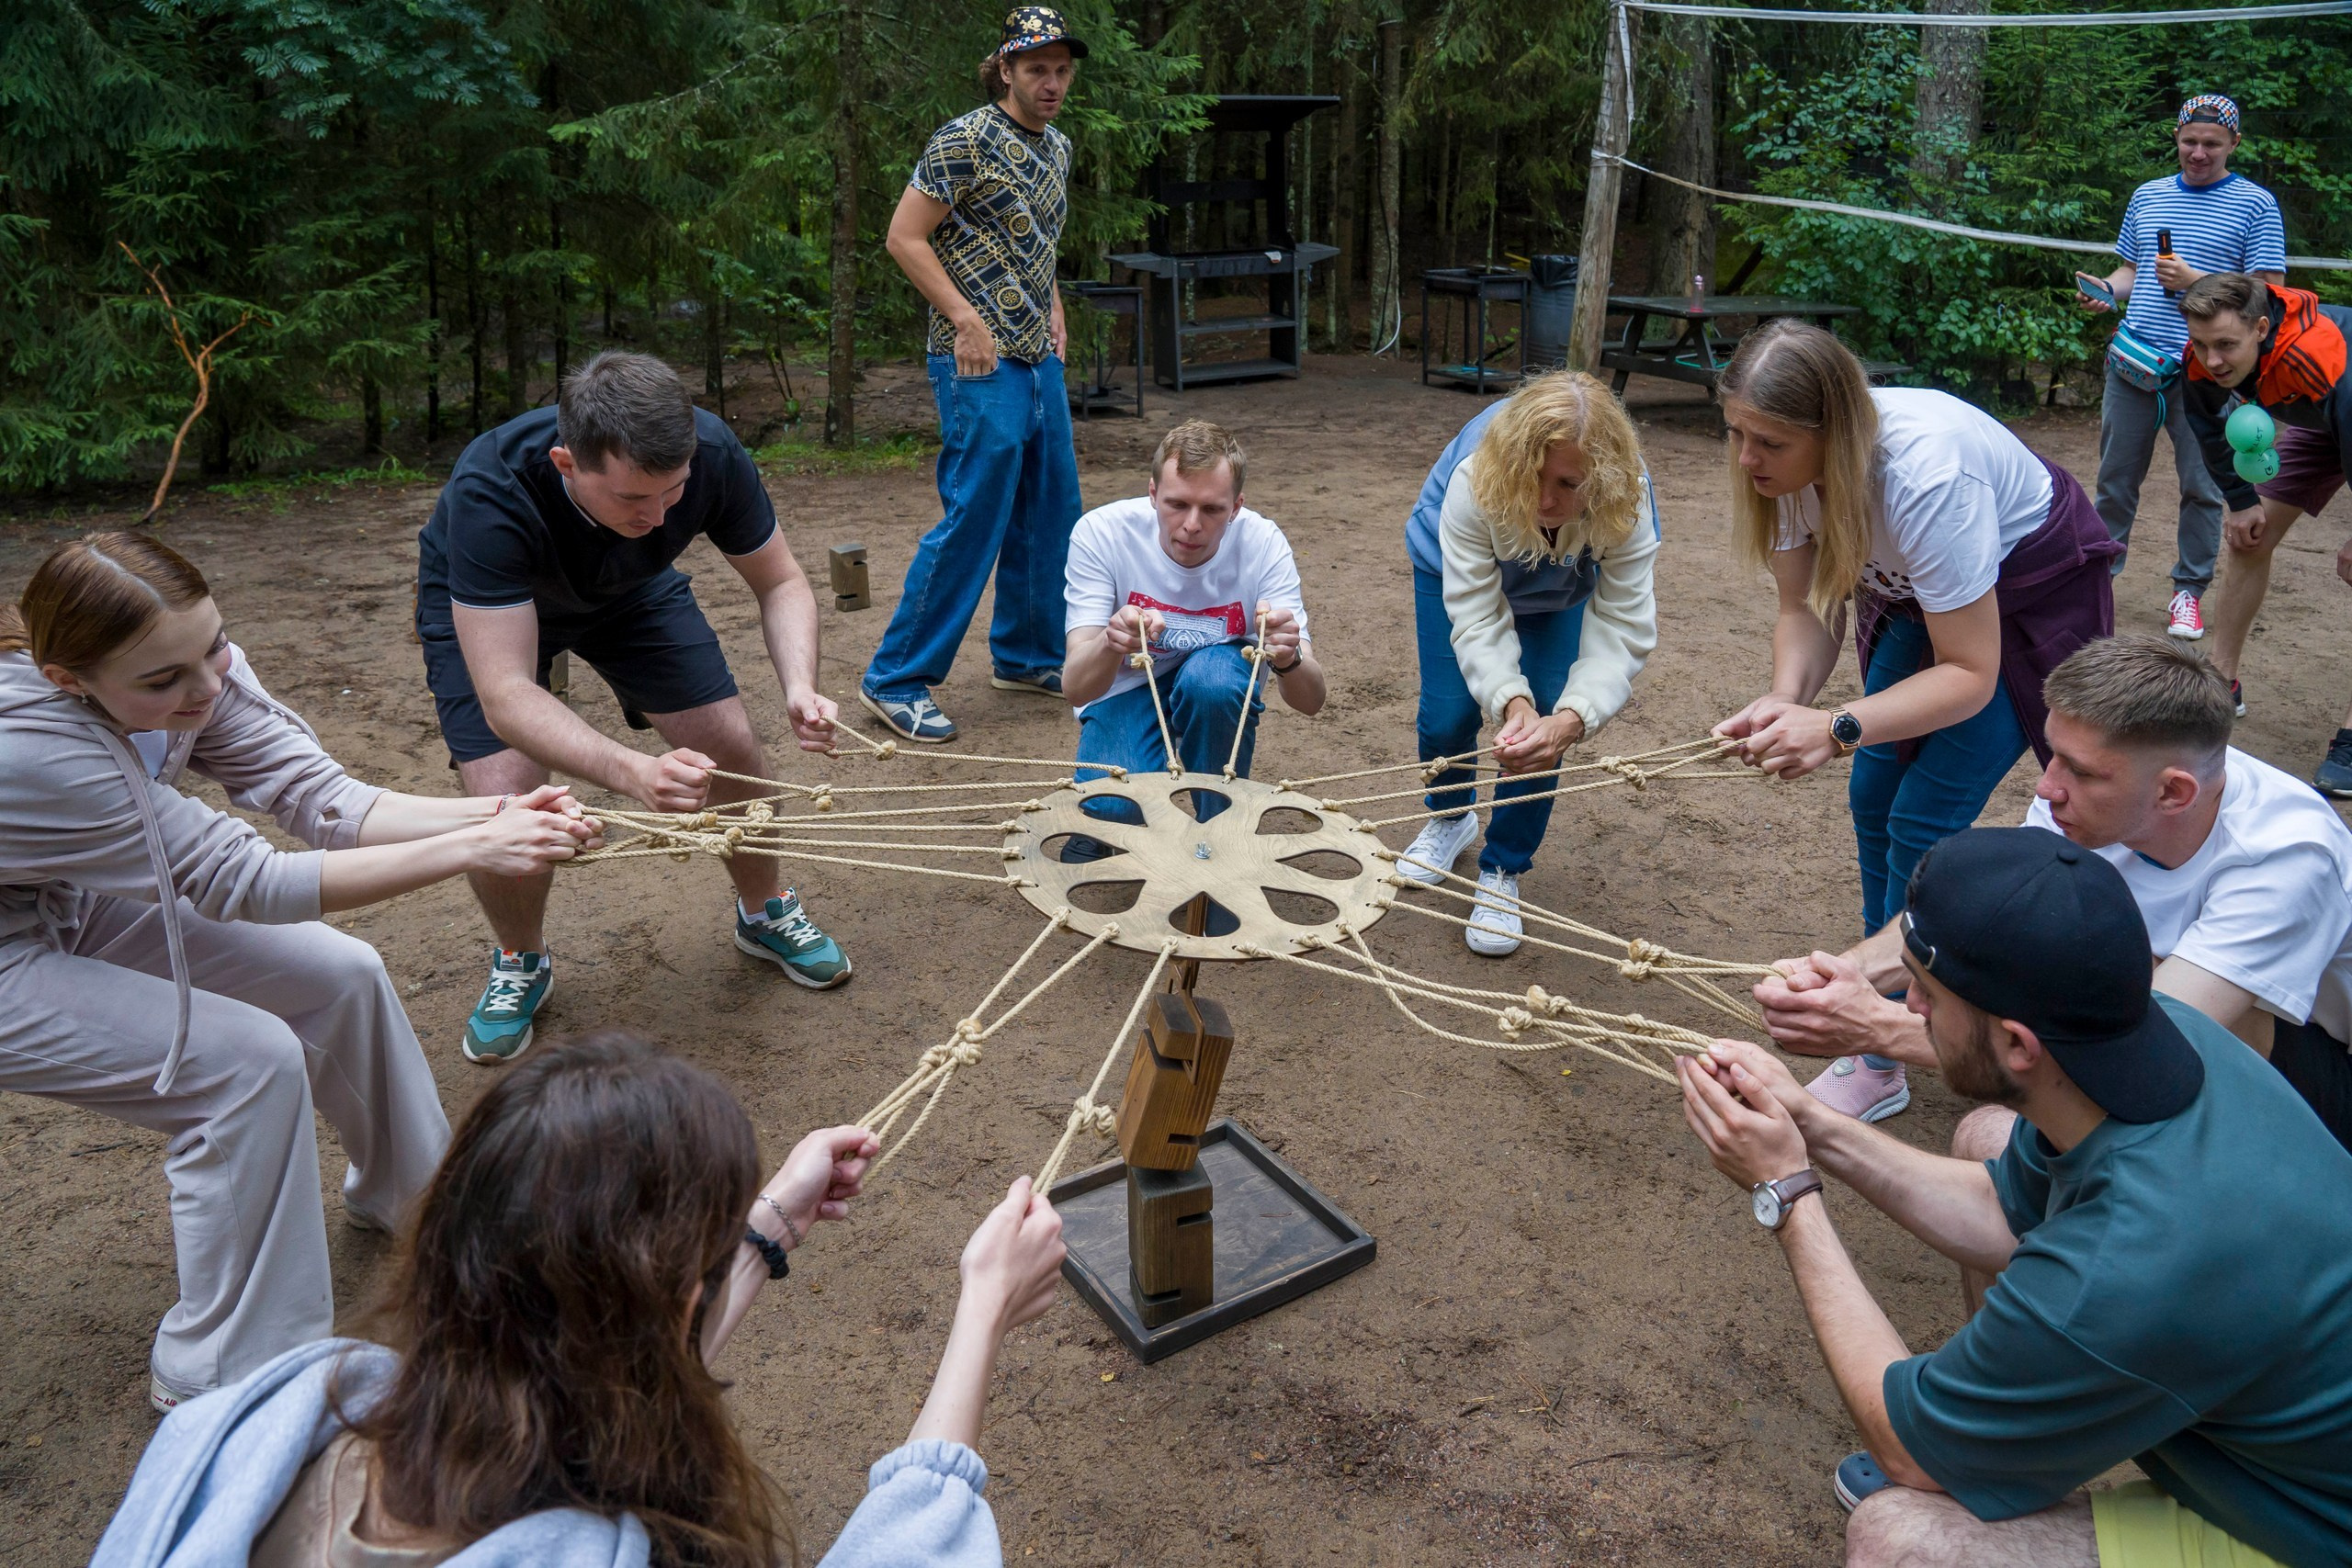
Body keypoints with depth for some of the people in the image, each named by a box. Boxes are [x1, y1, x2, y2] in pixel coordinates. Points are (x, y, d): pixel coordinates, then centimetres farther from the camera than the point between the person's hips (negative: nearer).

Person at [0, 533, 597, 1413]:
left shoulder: (191, 668, -21)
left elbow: (320, 798, -21)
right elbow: (247, 885, -33)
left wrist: (493, 814, -38)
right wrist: (472, 852, -38)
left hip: (72, 904, 7)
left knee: (340, 977, 1)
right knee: (252, 1061, -20)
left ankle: (411, 1195, 27)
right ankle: (220, 1376, -3)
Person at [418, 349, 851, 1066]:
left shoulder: (710, 453, -33)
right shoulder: (490, 491, -43)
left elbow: (780, 583, -18)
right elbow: (505, 696, -45)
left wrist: (799, 686, -38)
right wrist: (631, 773, -62)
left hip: (630, 590, 3)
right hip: (483, 606, -3)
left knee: (732, 746, -8)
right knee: (506, 800, -19)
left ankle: (764, 912, 21)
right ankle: (520, 964, 13)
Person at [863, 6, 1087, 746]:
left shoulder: (1057, 149, 15)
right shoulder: (965, 140, -10)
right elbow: (905, 237, -12)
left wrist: (1053, 311, 14)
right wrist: (967, 320, -18)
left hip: (1039, 359, 9)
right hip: (981, 363, -9)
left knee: (1051, 515, 13)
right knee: (971, 522, -8)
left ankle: (1025, 656, 28)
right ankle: (896, 679, 1)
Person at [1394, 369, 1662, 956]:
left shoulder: (1628, 507, -40)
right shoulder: (1474, 483, -43)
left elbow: (1623, 631, -41)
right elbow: (1477, 618, -41)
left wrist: (1569, 719, -59)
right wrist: (1511, 702, -59)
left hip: (1562, 589, 1)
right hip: (1455, 563, 0)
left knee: (1543, 724, -13)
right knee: (1448, 713, -4)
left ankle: (1503, 873, 8)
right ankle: (1451, 817, 32)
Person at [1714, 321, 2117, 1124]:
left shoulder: (1925, 475, -39)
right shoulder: (1787, 462, -21)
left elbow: (1970, 672, -32)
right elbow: (1805, 609, -12)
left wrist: (1837, 728, -45)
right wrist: (1786, 698, -33)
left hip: (2029, 599, -6)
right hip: (1918, 596, 7)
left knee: (1922, 821, -10)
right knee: (1875, 797, 3)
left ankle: (1880, 1060, 1)